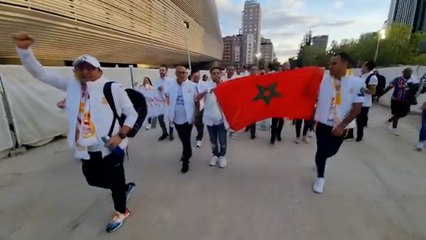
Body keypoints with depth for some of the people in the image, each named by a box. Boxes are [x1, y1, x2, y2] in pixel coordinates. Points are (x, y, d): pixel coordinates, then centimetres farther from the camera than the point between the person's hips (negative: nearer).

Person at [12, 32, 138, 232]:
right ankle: (125, 187, 50)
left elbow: (132, 113, -7)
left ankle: (121, 212, 39)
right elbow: (40, 73, 4)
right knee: (93, 179, 23)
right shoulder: (72, 85, 3)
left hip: (110, 148, -5)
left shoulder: (113, 88, -11)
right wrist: (23, 49, -13)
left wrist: (121, 135, -18)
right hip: (86, 150, 6)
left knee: (114, 180, 11)